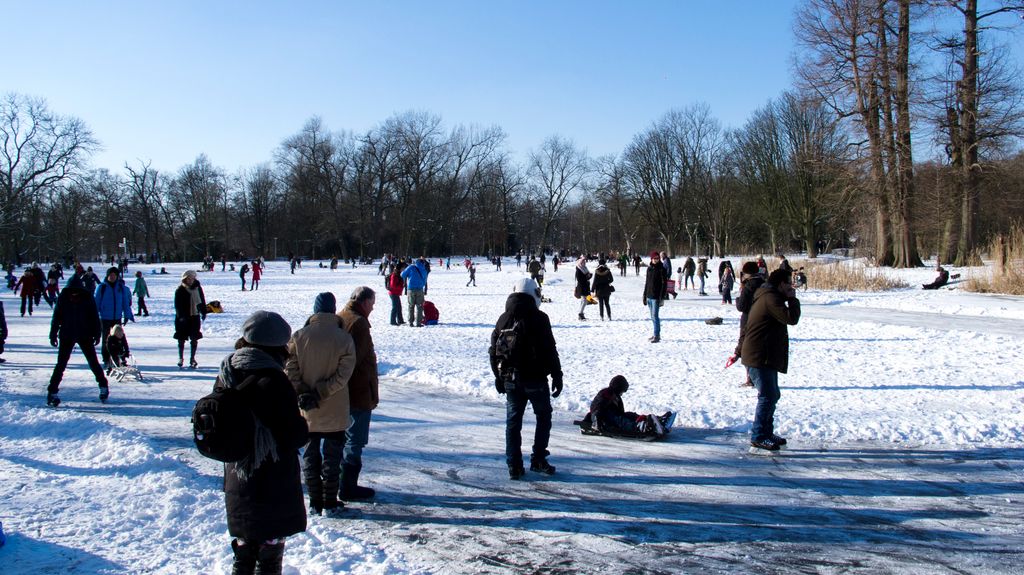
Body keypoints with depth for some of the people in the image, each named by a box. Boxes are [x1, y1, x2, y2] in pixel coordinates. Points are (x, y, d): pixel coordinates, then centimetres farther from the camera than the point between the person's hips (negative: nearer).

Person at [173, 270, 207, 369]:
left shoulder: (197, 287, 2)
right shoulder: (180, 290, -7)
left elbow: (202, 300, 11)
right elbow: (177, 305, -9)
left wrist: (203, 312, 10)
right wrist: (180, 316, -17)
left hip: (195, 316, 2)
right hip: (183, 318, -2)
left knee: (194, 338, 3)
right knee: (181, 339, 7)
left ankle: (192, 359, 13)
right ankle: (181, 358, 21)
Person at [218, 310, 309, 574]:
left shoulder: (225, 377, 0)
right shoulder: (272, 381, -22)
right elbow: (294, 436, -20)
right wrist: (304, 425, -1)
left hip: (237, 484, 7)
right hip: (274, 489, -6)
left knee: (243, 554, 22)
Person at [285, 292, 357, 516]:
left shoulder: (298, 337, -5)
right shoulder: (345, 339, -9)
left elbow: (290, 371, -10)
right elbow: (342, 375, -16)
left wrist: (303, 394, -10)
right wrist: (320, 393, -13)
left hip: (306, 412, 2)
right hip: (335, 412, -1)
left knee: (310, 454, 13)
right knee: (332, 455, 10)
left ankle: (315, 502, 18)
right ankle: (330, 502, 15)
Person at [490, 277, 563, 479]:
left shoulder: (503, 319, 5)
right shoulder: (538, 318, -10)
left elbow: (493, 351, 9)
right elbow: (550, 350, -12)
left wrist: (498, 377, 18)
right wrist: (557, 376, -4)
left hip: (510, 380, 4)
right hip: (535, 379, -4)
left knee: (513, 421, 10)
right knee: (543, 417, 13)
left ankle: (514, 466, 9)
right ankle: (538, 460, 10)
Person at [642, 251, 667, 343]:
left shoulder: (661, 269, -7)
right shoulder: (649, 269, 11)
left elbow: (664, 284, -10)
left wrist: (662, 298, -16)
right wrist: (645, 296, 14)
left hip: (656, 296, -6)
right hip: (649, 296, 6)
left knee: (655, 316, -9)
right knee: (653, 316, 11)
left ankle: (657, 336, -5)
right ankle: (656, 334, 20)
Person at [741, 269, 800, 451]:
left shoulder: (767, 297, 20)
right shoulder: (771, 298, -16)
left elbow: (784, 318, 26)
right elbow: (791, 318, -20)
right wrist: (792, 299, -8)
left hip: (767, 357, 11)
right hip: (760, 358, -11)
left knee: (771, 396, 17)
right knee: (768, 396, -9)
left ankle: (767, 432, 25)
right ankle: (758, 436, -3)